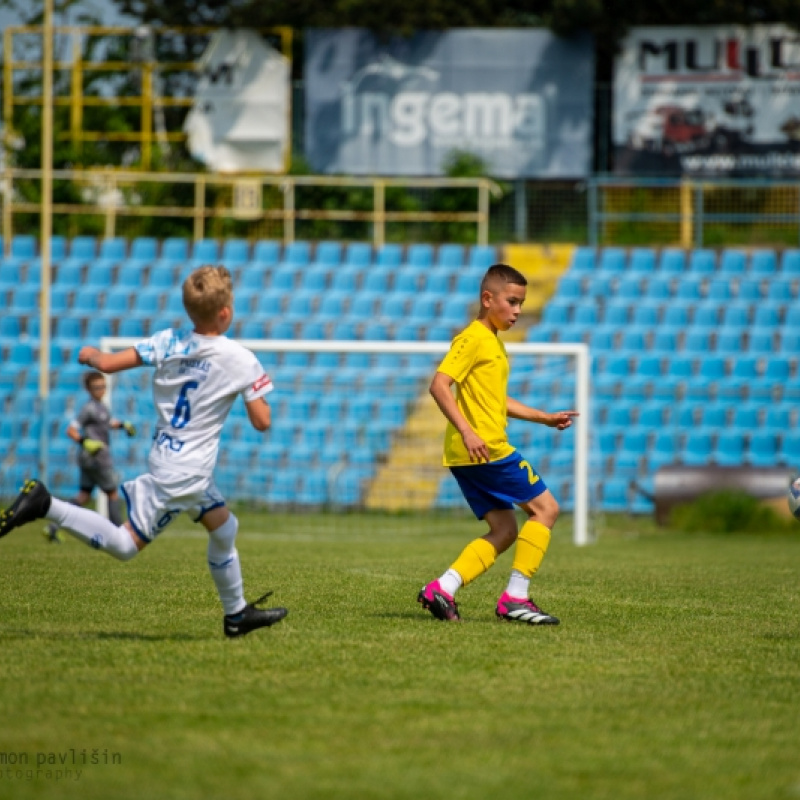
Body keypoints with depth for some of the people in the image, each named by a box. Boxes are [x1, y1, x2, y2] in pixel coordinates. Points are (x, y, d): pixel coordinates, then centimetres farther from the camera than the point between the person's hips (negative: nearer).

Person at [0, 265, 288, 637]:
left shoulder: (168, 341, -2)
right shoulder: (241, 360, -14)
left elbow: (107, 363, -4)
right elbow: (262, 422, -12)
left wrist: (90, 354, 18)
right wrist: (256, 391, 8)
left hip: (165, 458, 7)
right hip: (185, 472, -7)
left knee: (224, 527, 22)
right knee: (125, 544, -3)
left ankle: (237, 613, 33)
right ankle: (45, 506, -15)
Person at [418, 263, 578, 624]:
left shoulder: (493, 342, 21)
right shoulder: (473, 338, -10)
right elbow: (439, 385, -20)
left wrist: (545, 418, 29)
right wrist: (467, 431, -27)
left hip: (465, 457, 10)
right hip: (485, 449, -10)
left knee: (504, 531, 10)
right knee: (545, 508, -4)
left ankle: (442, 589, -2)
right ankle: (515, 598, -7)